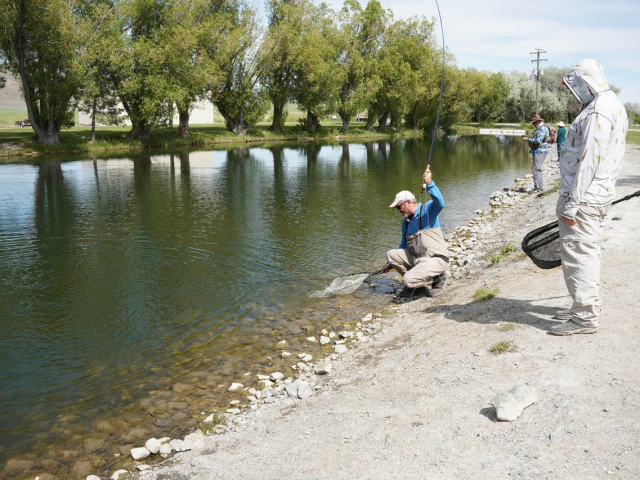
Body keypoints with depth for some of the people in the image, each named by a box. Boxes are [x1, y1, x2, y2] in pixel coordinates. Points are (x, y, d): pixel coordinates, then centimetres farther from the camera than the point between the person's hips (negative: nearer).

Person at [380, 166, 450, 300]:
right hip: (416, 258, 9)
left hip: (435, 260, -9)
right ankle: (416, 286, 5)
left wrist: (430, 184, -45)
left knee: (408, 280, -24)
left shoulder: (427, 210, -8)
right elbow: (404, 245, 27)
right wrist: (390, 263, 29)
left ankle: (439, 278, 2)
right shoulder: (406, 221, 15)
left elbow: (440, 203, -33)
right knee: (391, 254, -1)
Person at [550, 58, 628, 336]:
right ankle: (588, 305, 31)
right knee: (587, 251, 18)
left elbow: (587, 161, -23)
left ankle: (585, 317, 2)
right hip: (596, 195, 11)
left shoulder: (599, 111, -18)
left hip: (583, 197, -11)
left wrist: (571, 204, -21)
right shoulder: (611, 105, 15)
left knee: (577, 253, -5)